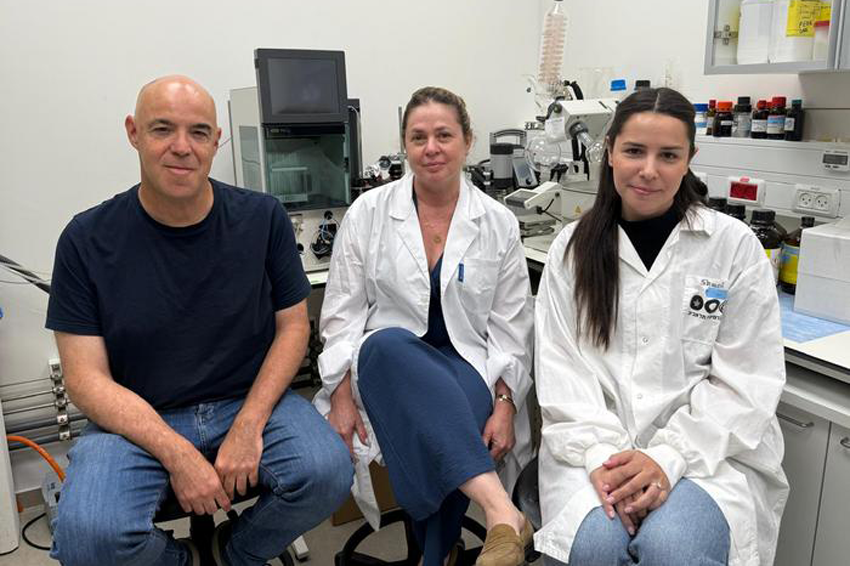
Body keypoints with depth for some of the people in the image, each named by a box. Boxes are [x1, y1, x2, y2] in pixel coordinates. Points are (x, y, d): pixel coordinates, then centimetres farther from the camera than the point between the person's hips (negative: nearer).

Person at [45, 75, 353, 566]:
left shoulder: (263, 218, -3)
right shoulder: (87, 240, -6)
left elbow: (293, 325, 1)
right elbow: (87, 378, -7)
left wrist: (249, 425, -13)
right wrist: (177, 454, -20)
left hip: (251, 401, 1)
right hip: (136, 419, 0)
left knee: (327, 471, -25)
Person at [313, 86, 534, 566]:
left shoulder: (499, 223, 3)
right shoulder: (367, 212, 2)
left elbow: (511, 327, 3)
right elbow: (343, 313, 2)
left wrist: (504, 404, -10)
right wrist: (342, 396, -9)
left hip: (466, 369, 0)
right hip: (386, 367, 0)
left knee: (440, 436, -35)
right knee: (390, 343, -37)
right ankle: (501, 511, -46)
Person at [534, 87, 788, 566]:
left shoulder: (735, 245, -1)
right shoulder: (575, 247, 4)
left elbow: (745, 379, -4)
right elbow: (561, 364, -2)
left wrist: (668, 457, -16)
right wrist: (602, 453, -16)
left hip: (709, 447, -1)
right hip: (597, 441, 1)